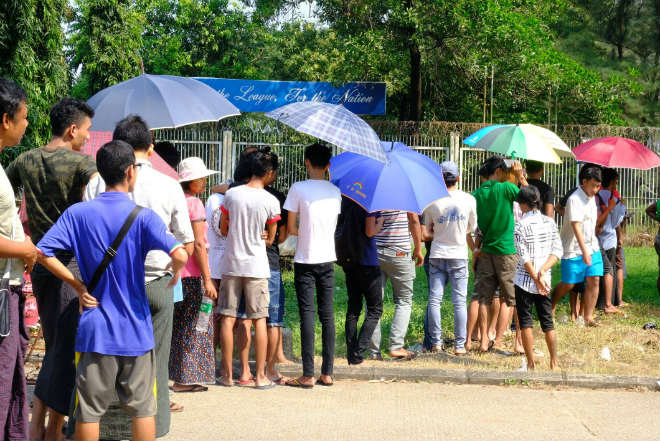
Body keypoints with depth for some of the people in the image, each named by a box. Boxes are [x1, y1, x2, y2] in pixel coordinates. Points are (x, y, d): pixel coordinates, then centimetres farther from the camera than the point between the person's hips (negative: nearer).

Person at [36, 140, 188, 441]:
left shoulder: (78, 213, -3)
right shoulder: (143, 217, -9)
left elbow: (42, 252, -9)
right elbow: (180, 255, -22)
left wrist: (78, 285, -2)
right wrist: (175, 271, 0)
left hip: (94, 329, 1)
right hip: (136, 330, -1)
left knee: (88, 409, 8)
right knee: (142, 407, 10)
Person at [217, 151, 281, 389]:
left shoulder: (231, 194, -2)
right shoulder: (270, 201, -8)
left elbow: (223, 229, 8)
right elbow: (270, 239, 1)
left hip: (230, 264, 2)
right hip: (256, 266, -2)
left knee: (228, 318, 7)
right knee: (259, 320, 4)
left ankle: (227, 375, 10)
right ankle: (261, 376, 5)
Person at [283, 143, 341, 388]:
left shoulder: (298, 189, -8)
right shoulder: (335, 191, 6)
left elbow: (290, 228, -6)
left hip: (305, 261, -4)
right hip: (328, 259, 4)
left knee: (307, 315, -3)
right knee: (327, 317, 8)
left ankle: (308, 375, -4)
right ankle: (327, 373, 9)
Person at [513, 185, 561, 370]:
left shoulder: (520, 226, -11)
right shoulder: (549, 222, 4)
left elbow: (524, 257, -15)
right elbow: (558, 251, -1)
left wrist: (536, 278, -11)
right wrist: (543, 270, -8)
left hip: (524, 280, -4)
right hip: (545, 280, 5)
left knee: (525, 322, 3)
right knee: (547, 322, 12)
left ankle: (531, 363, 3)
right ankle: (554, 363, 16)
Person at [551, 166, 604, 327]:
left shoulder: (592, 197, 9)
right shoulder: (575, 199, -18)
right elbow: (576, 226, -26)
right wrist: (584, 251, -32)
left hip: (592, 247, 7)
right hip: (574, 249, -7)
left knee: (593, 280, -2)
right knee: (568, 284, -1)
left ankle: (587, 317, 3)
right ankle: (551, 307, 25)